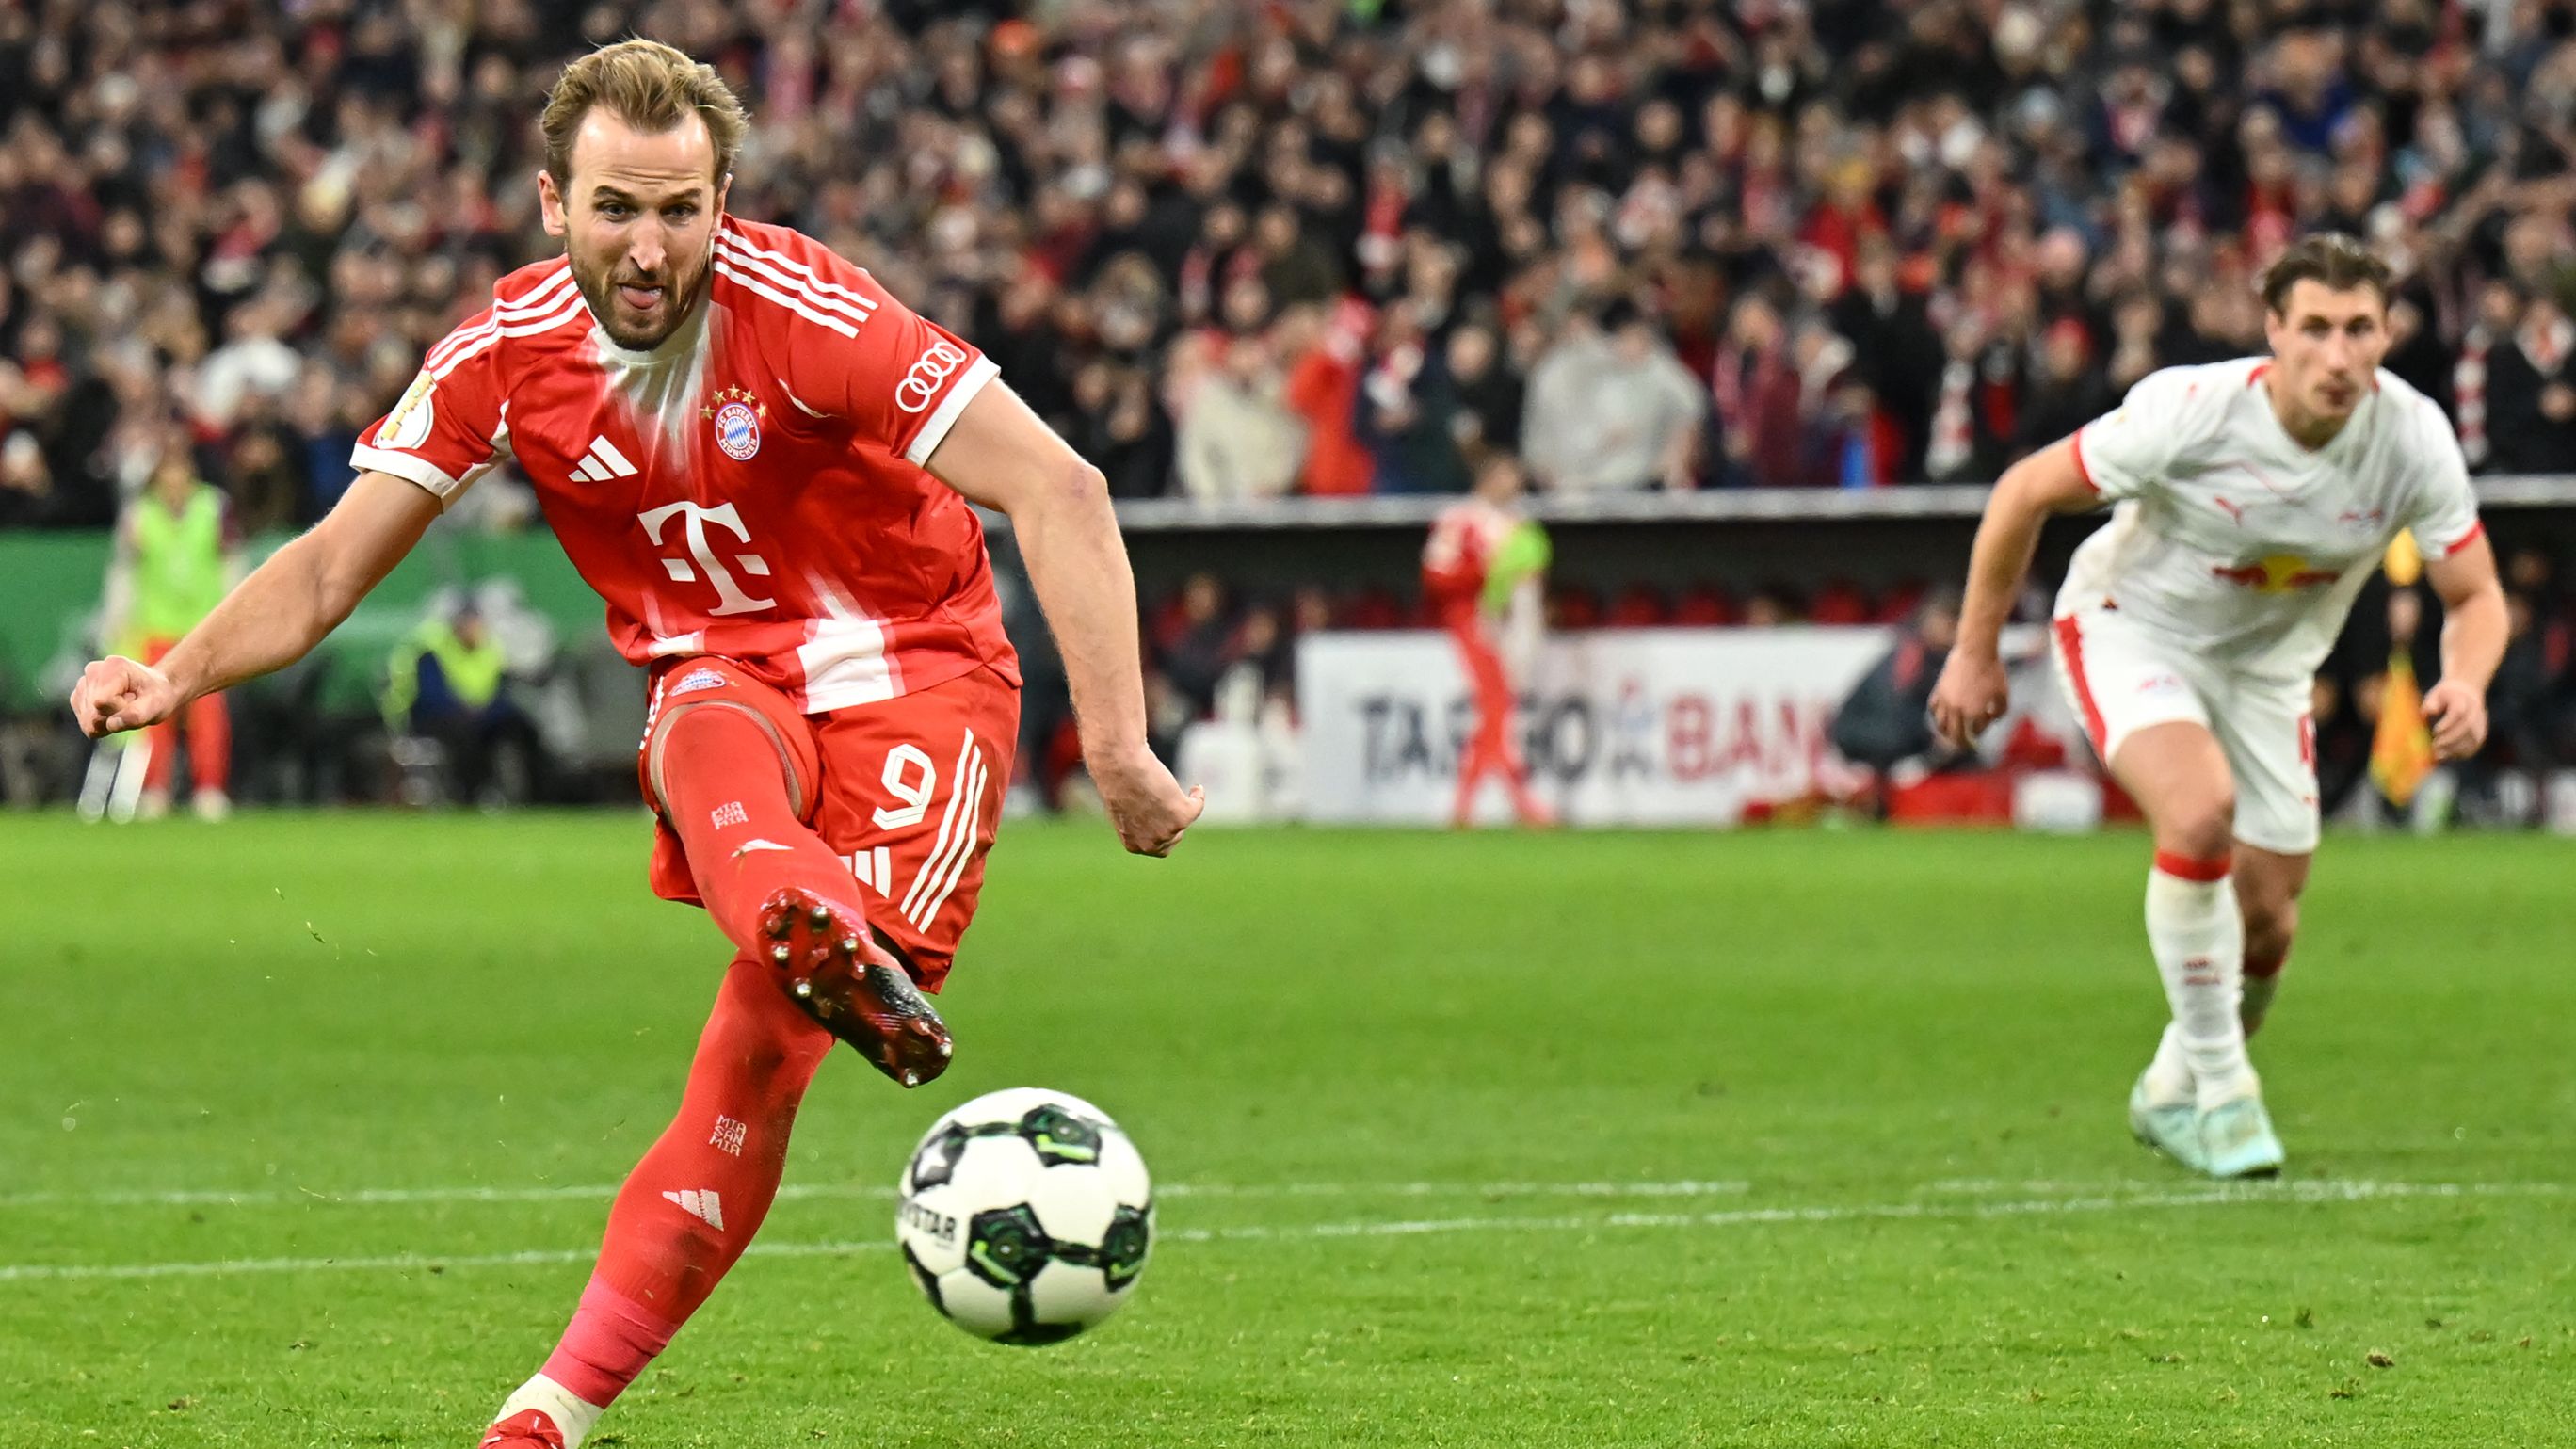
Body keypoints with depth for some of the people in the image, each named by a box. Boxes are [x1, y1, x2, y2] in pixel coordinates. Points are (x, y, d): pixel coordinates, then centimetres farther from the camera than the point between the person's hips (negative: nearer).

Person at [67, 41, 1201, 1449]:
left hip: (909, 668, -3)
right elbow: (331, 566, 0)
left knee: (766, 1037, -20)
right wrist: (175, 675, -19)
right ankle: (827, 939, -69)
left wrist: (1116, 744, -29)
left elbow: (1057, 491, -23)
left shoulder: (803, 314, -20)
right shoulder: (506, 354, -6)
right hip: (719, 681, 3)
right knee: (716, 767, -36)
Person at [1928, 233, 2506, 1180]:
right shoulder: (2190, 411, -30)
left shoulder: (2414, 438, -20)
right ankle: (2220, 1087, -17)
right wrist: (1975, 651, -10)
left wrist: (2466, 684, -33)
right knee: (2201, 808, -32)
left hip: (2267, 665, 4)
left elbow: (2475, 596, -9)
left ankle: (2174, 1094, 36)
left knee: (2266, 924, 5)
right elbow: (2026, 492, -16)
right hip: (2131, 630, -4)